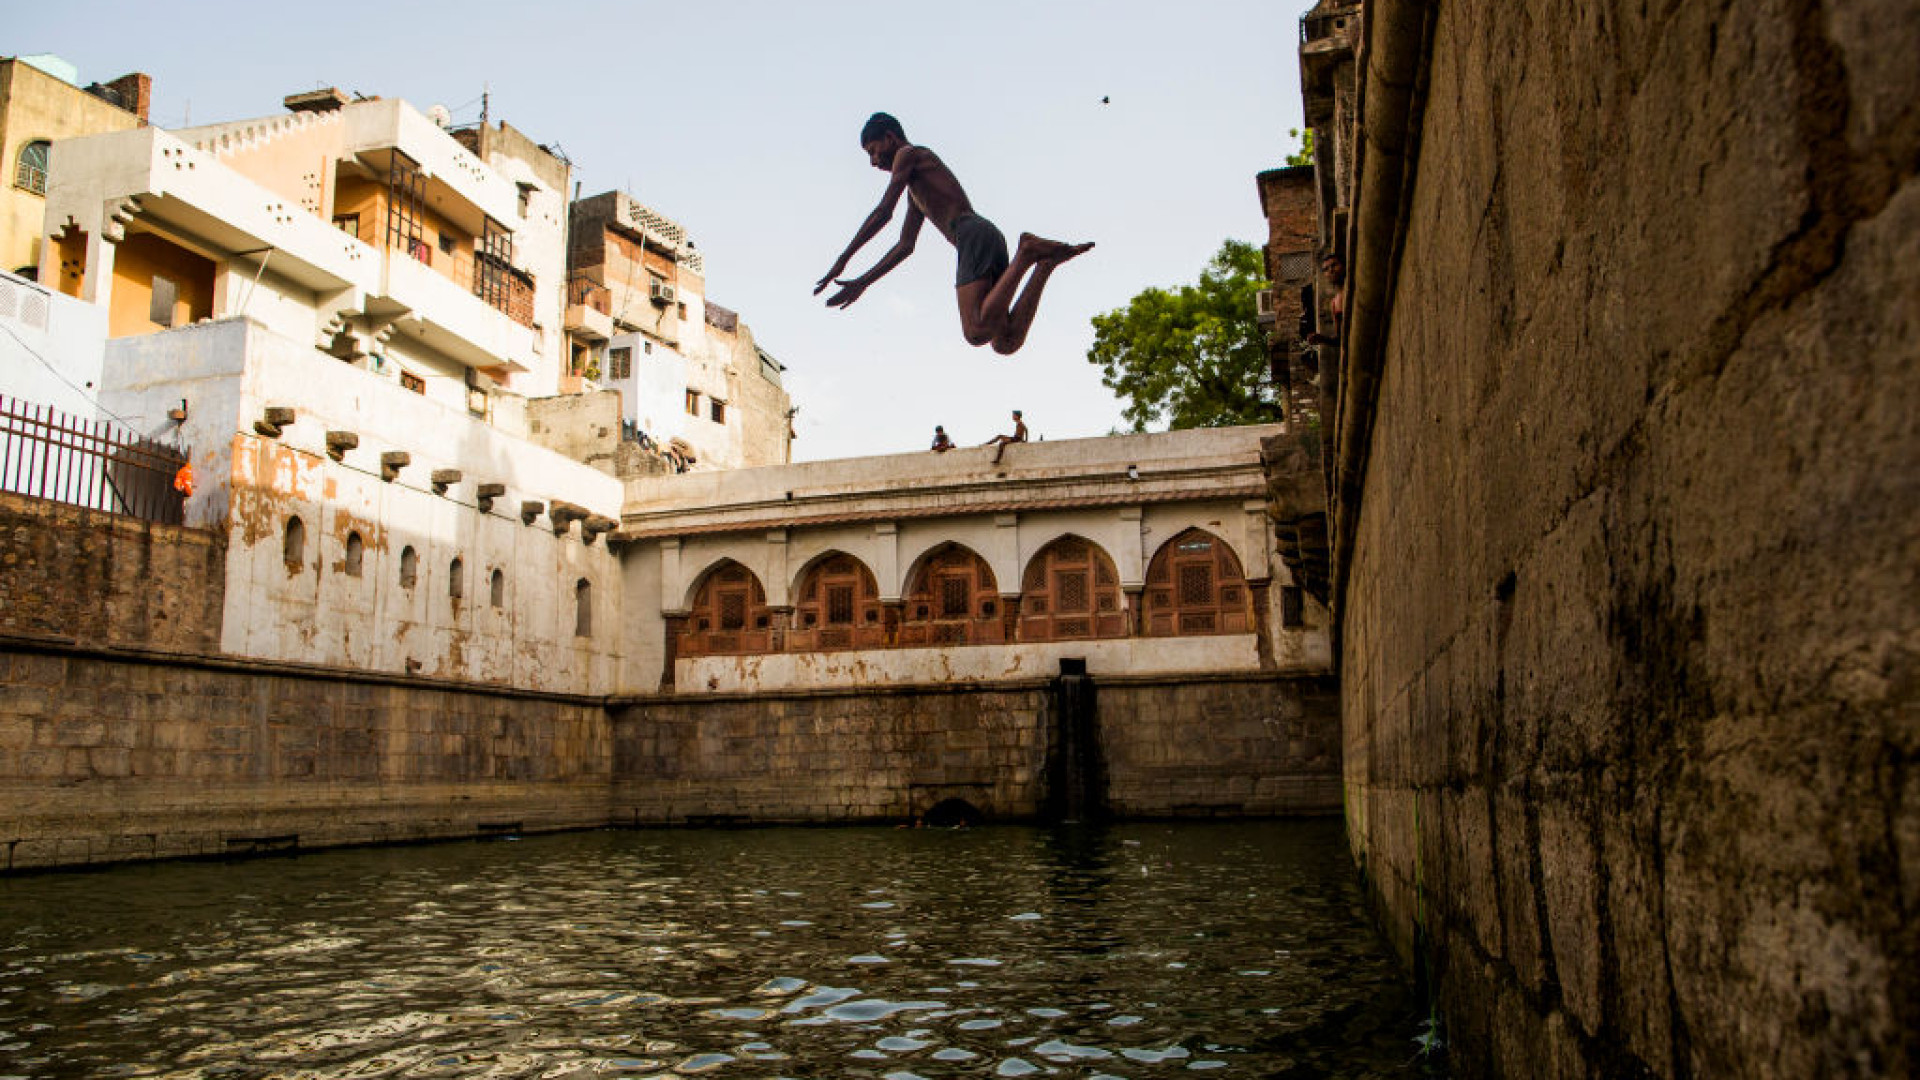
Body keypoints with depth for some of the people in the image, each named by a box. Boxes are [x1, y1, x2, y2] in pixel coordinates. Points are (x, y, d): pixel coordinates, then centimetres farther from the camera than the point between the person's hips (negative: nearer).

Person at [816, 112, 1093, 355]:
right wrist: (862, 283, 36)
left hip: (973, 234, -9)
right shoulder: (915, 188, 38)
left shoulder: (909, 154, 11)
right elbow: (905, 246, 39)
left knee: (977, 333, -27)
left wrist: (843, 259, 2)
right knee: (1005, 344, -9)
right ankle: (1046, 261, -12)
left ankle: (1027, 254, -22)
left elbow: (883, 213, 0)